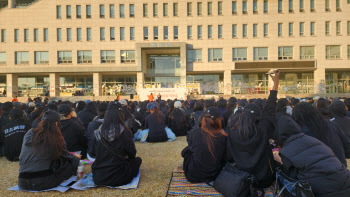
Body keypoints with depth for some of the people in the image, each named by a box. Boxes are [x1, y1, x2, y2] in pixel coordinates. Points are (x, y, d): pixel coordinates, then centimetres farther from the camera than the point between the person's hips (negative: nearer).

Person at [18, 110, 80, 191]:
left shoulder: (29, 134, 4)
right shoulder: (55, 138, -10)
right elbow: (66, 155, 6)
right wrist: (75, 158, 28)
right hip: (43, 183, -6)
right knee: (74, 161, 6)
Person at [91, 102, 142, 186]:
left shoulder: (97, 133, -8)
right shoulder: (126, 132, -16)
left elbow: (93, 153, 7)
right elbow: (132, 154, -4)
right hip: (119, 179, -3)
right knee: (138, 160, 18)